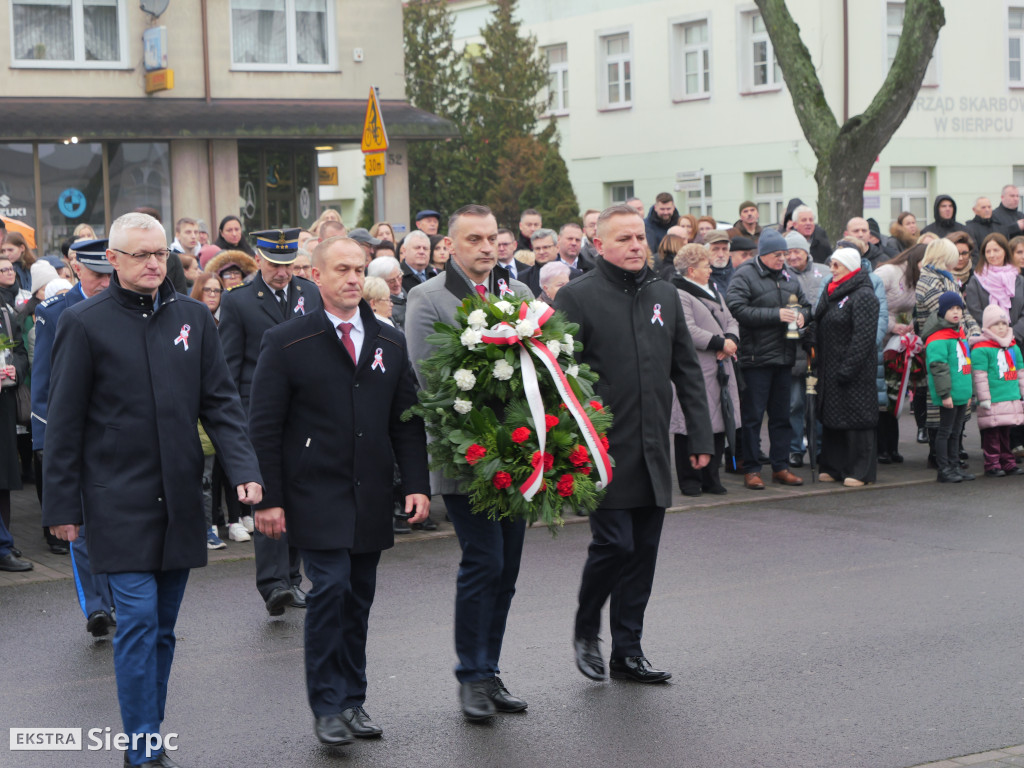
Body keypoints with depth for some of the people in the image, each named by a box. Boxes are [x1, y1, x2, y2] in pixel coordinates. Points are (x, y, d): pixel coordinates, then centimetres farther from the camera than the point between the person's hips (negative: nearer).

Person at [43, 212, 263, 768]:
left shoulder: (193, 317, 7)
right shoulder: (84, 323, -3)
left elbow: (220, 402, 7)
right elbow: (64, 423, -1)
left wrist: (244, 468, -7)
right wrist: (62, 505, -3)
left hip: (180, 499, 4)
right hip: (119, 502, -4)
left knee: (162, 627, 11)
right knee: (138, 618, -10)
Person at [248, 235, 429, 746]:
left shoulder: (389, 342, 10)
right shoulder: (286, 343, -3)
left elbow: (407, 420, 12)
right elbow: (264, 427, -4)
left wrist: (417, 484, 3)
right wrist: (269, 498, -9)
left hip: (371, 497, 4)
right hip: (316, 494, -4)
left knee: (359, 598, 8)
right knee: (330, 588, -12)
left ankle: (352, 700, 19)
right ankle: (327, 707, -1)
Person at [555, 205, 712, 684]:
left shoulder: (664, 295, 13)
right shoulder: (577, 297, -4)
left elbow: (687, 371, 16)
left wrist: (700, 435, 10)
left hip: (653, 452, 6)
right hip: (604, 448, -5)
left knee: (644, 549, 8)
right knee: (613, 543, -9)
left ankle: (627, 652, 19)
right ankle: (585, 631, 17)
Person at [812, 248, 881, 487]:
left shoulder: (863, 296, -12)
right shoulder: (831, 293, 16)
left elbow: (864, 337, -19)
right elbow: (820, 328, 21)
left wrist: (848, 368, -22)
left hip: (856, 371, -9)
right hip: (829, 368, 9)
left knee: (856, 417, -4)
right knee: (831, 417, 11)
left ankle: (860, 471, 1)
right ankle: (833, 467, 19)